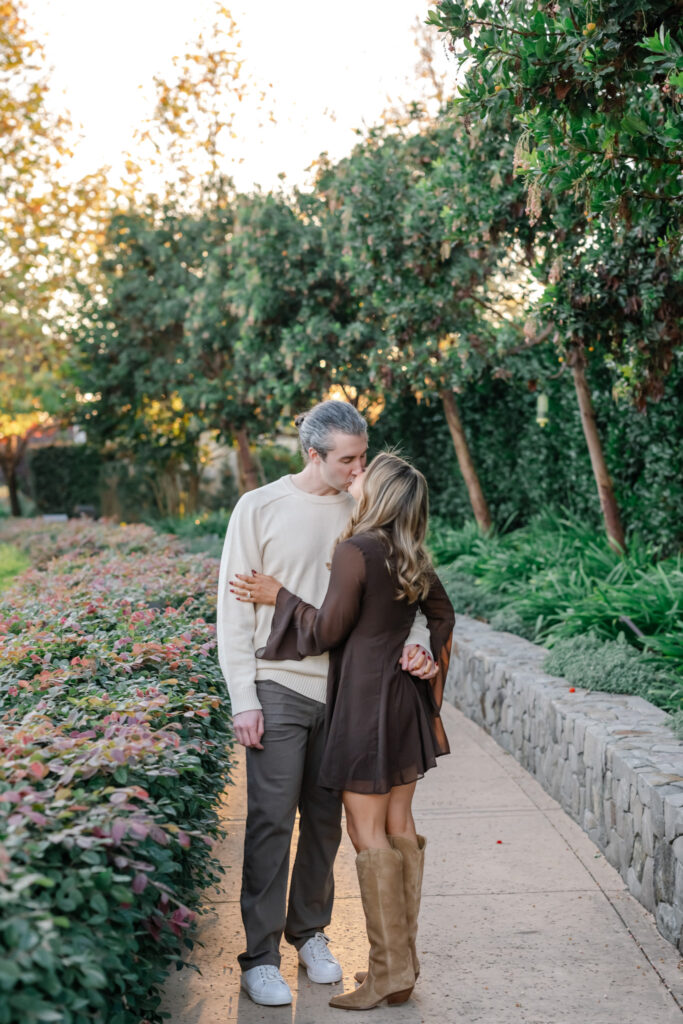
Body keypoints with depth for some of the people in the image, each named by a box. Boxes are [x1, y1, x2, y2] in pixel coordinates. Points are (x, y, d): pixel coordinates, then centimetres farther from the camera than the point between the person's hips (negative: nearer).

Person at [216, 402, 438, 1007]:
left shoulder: (364, 511, 5)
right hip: (279, 689, -3)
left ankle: (309, 932, 29)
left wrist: (417, 641, -18)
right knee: (272, 820, -3)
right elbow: (234, 609, -4)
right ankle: (260, 955, 8)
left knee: (326, 820, 12)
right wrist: (244, 700, -9)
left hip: (343, 690, 4)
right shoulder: (260, 509, -4)